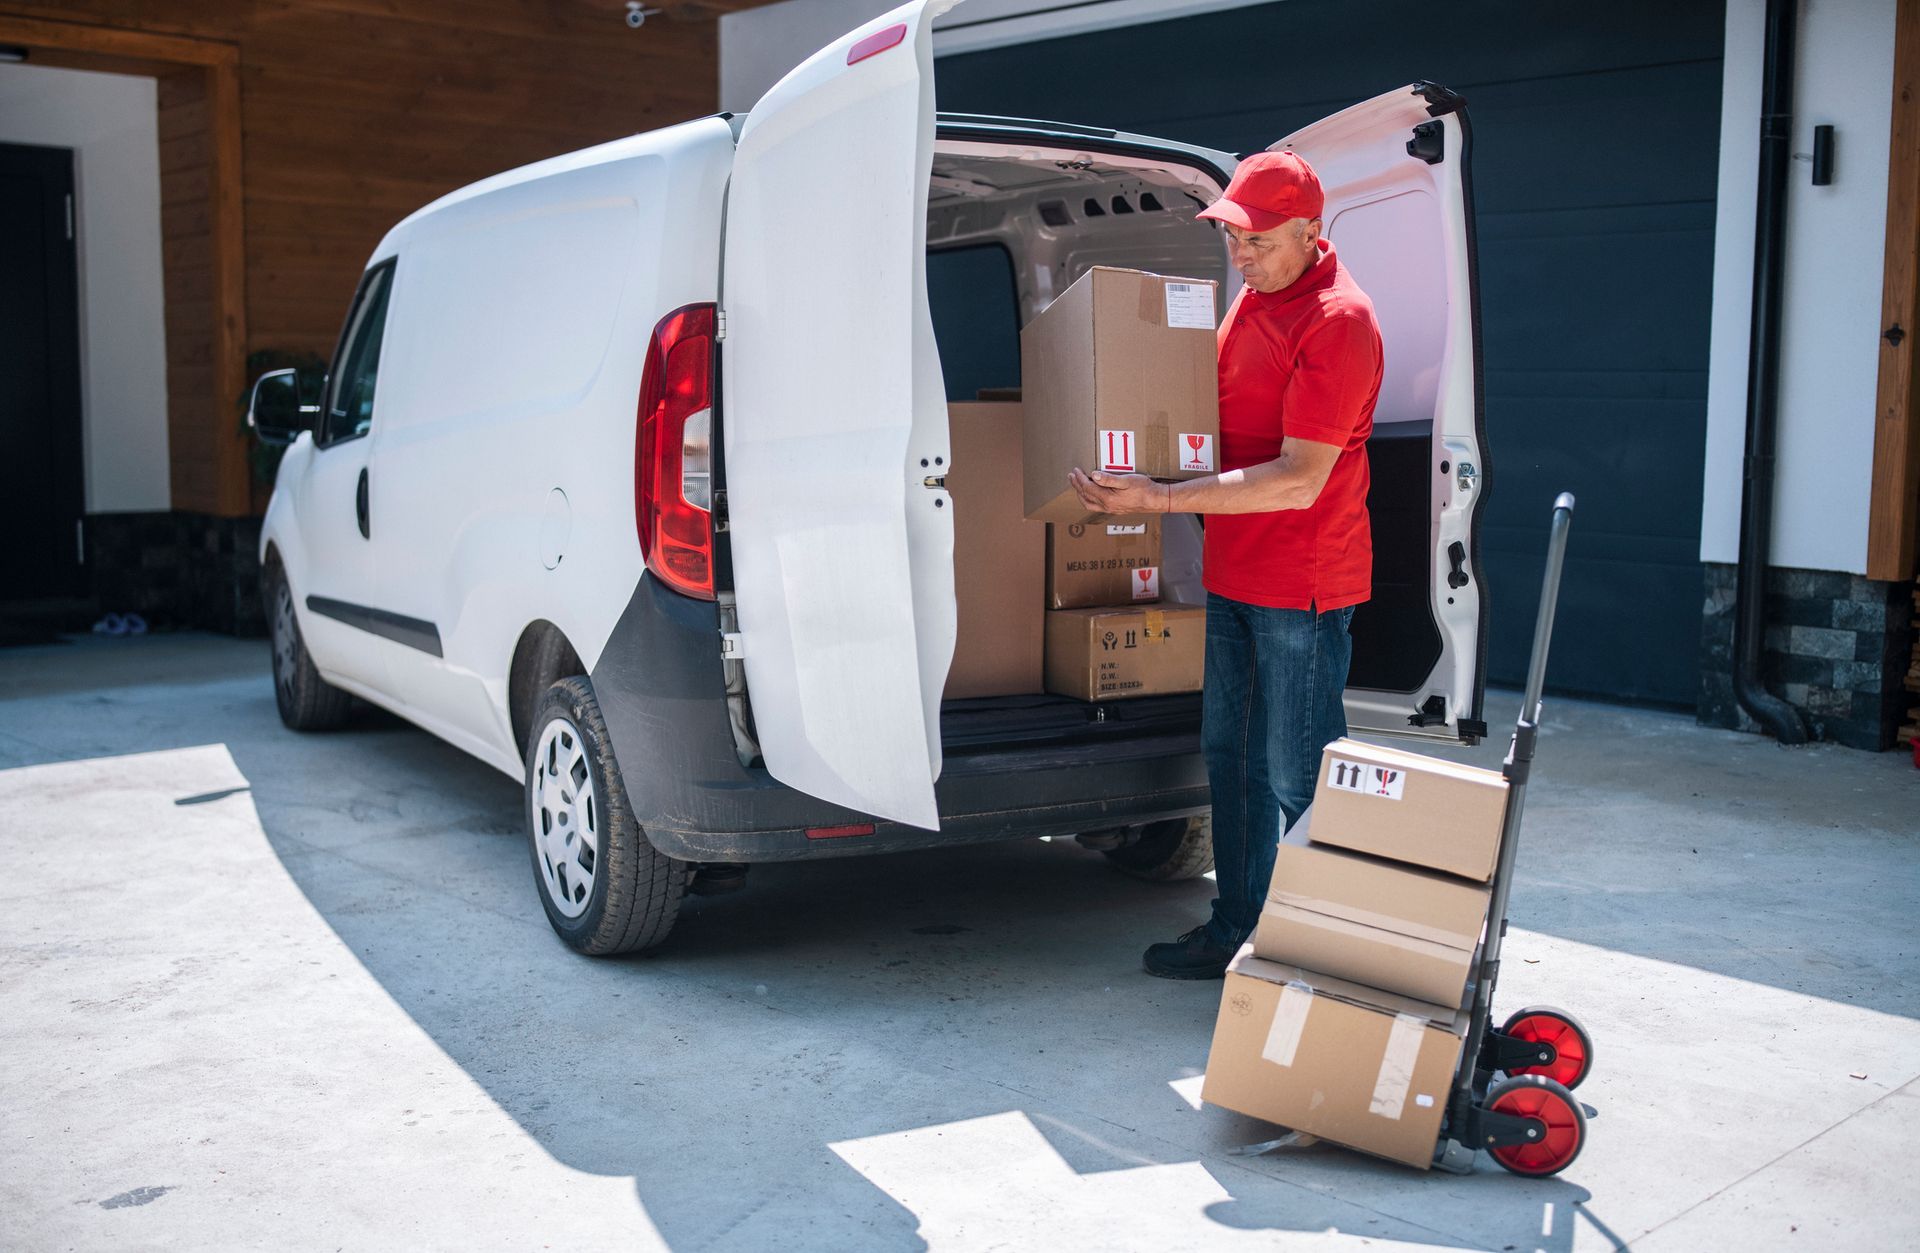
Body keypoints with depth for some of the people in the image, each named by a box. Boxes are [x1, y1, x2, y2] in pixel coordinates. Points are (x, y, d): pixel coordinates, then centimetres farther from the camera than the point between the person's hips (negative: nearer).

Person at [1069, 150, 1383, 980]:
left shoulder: (1338, 322, -18)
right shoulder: (1253, 296, 12)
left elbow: (1299, 479, -24)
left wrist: (1162, 500, -25)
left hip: (1302, 586, -9)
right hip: (1233, 572, 9)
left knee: (1294, 778, -2)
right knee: (1230, 757, 15)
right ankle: (1237, 928, 26)